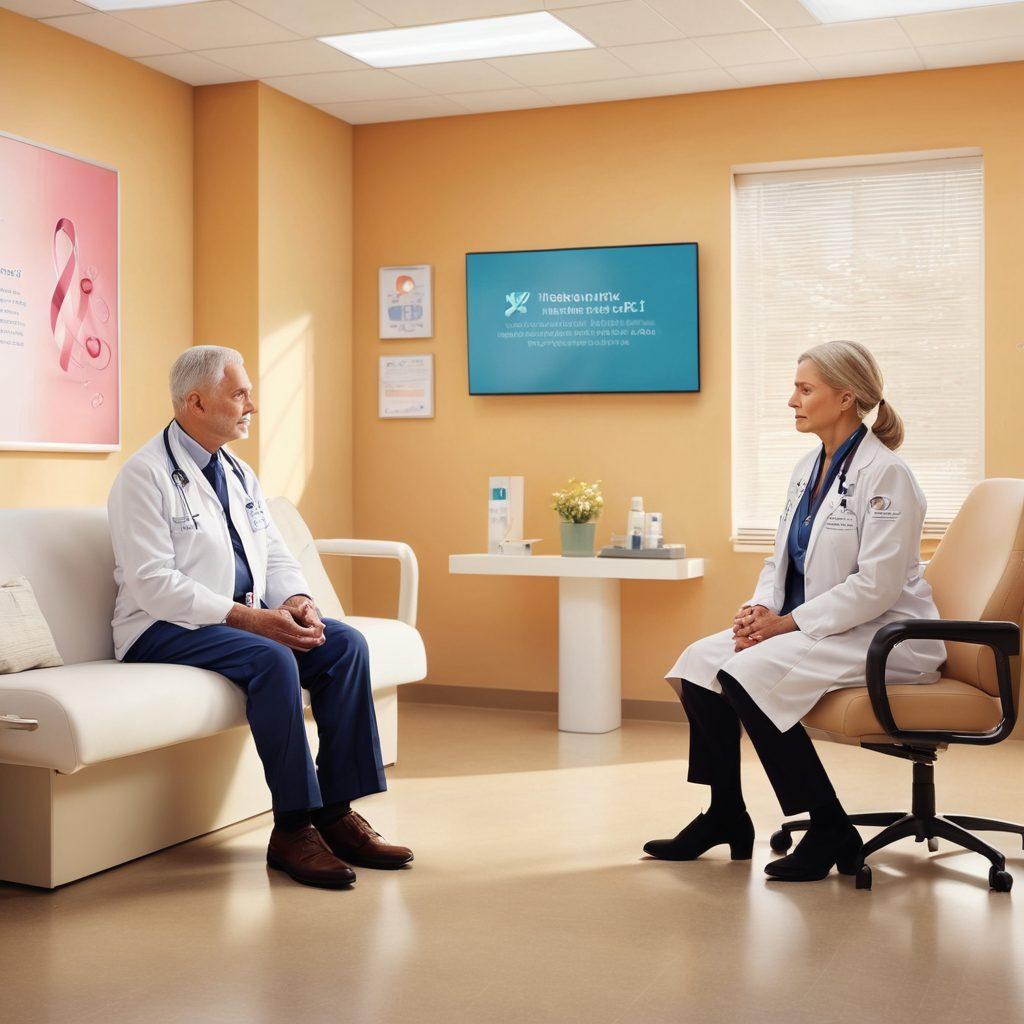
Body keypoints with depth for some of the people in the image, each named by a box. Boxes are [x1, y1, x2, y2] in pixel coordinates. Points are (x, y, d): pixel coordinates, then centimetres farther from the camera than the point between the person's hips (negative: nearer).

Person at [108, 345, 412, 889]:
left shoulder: (239, 473, 15)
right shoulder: (145, 475, -10)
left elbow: (275, 556, 14)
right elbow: (155, 584, -20)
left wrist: (296, 599, -9)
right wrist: (245, 617, -26)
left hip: (250, 616, 8)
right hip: (165, 629, -8)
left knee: (345, 644, -14)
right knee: (271, 660, -33)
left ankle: (338, 813, -11)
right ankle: (293, 829, -23)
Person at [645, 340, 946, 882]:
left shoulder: (885, 473, -16)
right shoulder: (808, 467, 11)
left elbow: (876, 586, -21)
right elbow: (781, 558, 16)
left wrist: (788, 622, -21)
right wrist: (761, 608, -4)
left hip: (881, 635, -8)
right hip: (813, 628, 8)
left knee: (747, 672, -27)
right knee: (700, 660, -9)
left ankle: (830, 832, -12)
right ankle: (725, 815, 5)